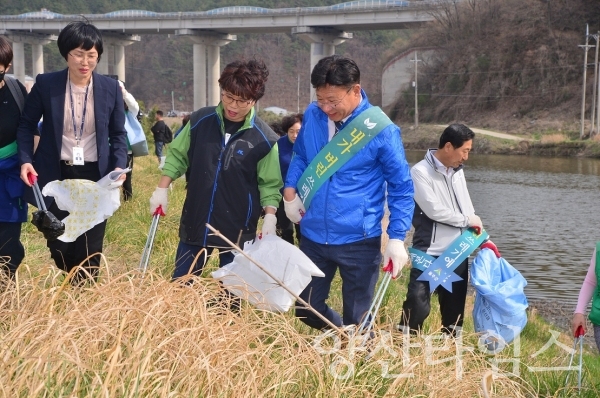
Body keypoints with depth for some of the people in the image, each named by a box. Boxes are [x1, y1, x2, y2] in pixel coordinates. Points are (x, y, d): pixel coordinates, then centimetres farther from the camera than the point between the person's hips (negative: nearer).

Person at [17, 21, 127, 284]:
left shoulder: (110, 88, -2)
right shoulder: (45, 84, -6)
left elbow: (118, 133, 6)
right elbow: (27, 125, 5)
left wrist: (119, 165, -10)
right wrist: (25, 160, -10)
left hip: (95, 177, 0)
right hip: (56, 176, 0)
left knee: (90, 250, 3)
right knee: (59, 248, 6)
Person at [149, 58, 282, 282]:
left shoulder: (265, 139, -10)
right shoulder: (200, 121, -4)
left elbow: (270, 184, -3)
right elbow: (177, 156, 8)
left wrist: (270, 216, -15)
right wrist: (162, 190, 1)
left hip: (238, 230, -2)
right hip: (195, 223, 2)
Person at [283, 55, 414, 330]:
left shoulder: (381, 130, -15)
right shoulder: (313, 115, -3)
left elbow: (401, 188, -7)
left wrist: (397, 238, -13)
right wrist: (290, 192, 3)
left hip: (359, 241, -4)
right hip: (313, 236, 5)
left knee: (357, 321, 6)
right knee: (306, 310, 17)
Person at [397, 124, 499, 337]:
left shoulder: (457, 171, 10)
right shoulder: (421, 172, -12)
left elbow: (467, 209, 15)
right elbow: (434, 210, -19)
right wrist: (466, 220, -8)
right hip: (429, 253, -6)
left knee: (454, 306, 12)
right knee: (418, 305, -8)